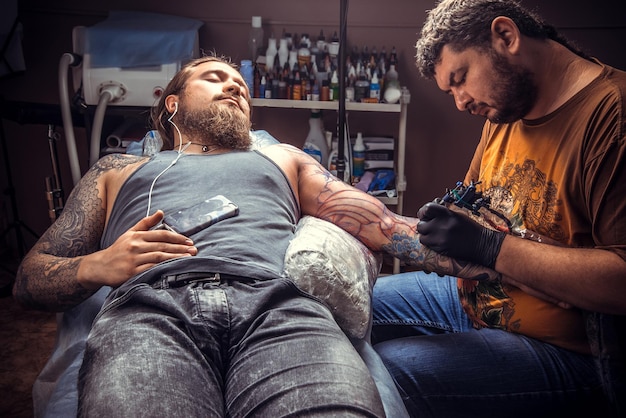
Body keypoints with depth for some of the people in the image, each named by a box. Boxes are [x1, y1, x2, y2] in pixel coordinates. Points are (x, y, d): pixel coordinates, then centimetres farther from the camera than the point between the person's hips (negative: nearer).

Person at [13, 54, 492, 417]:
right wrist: (96, 266, 2)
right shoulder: (117, 170, 32)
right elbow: (29, 277, 27)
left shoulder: (284, 159, 33)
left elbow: (381, 221, 19)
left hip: (280, 305, 1)